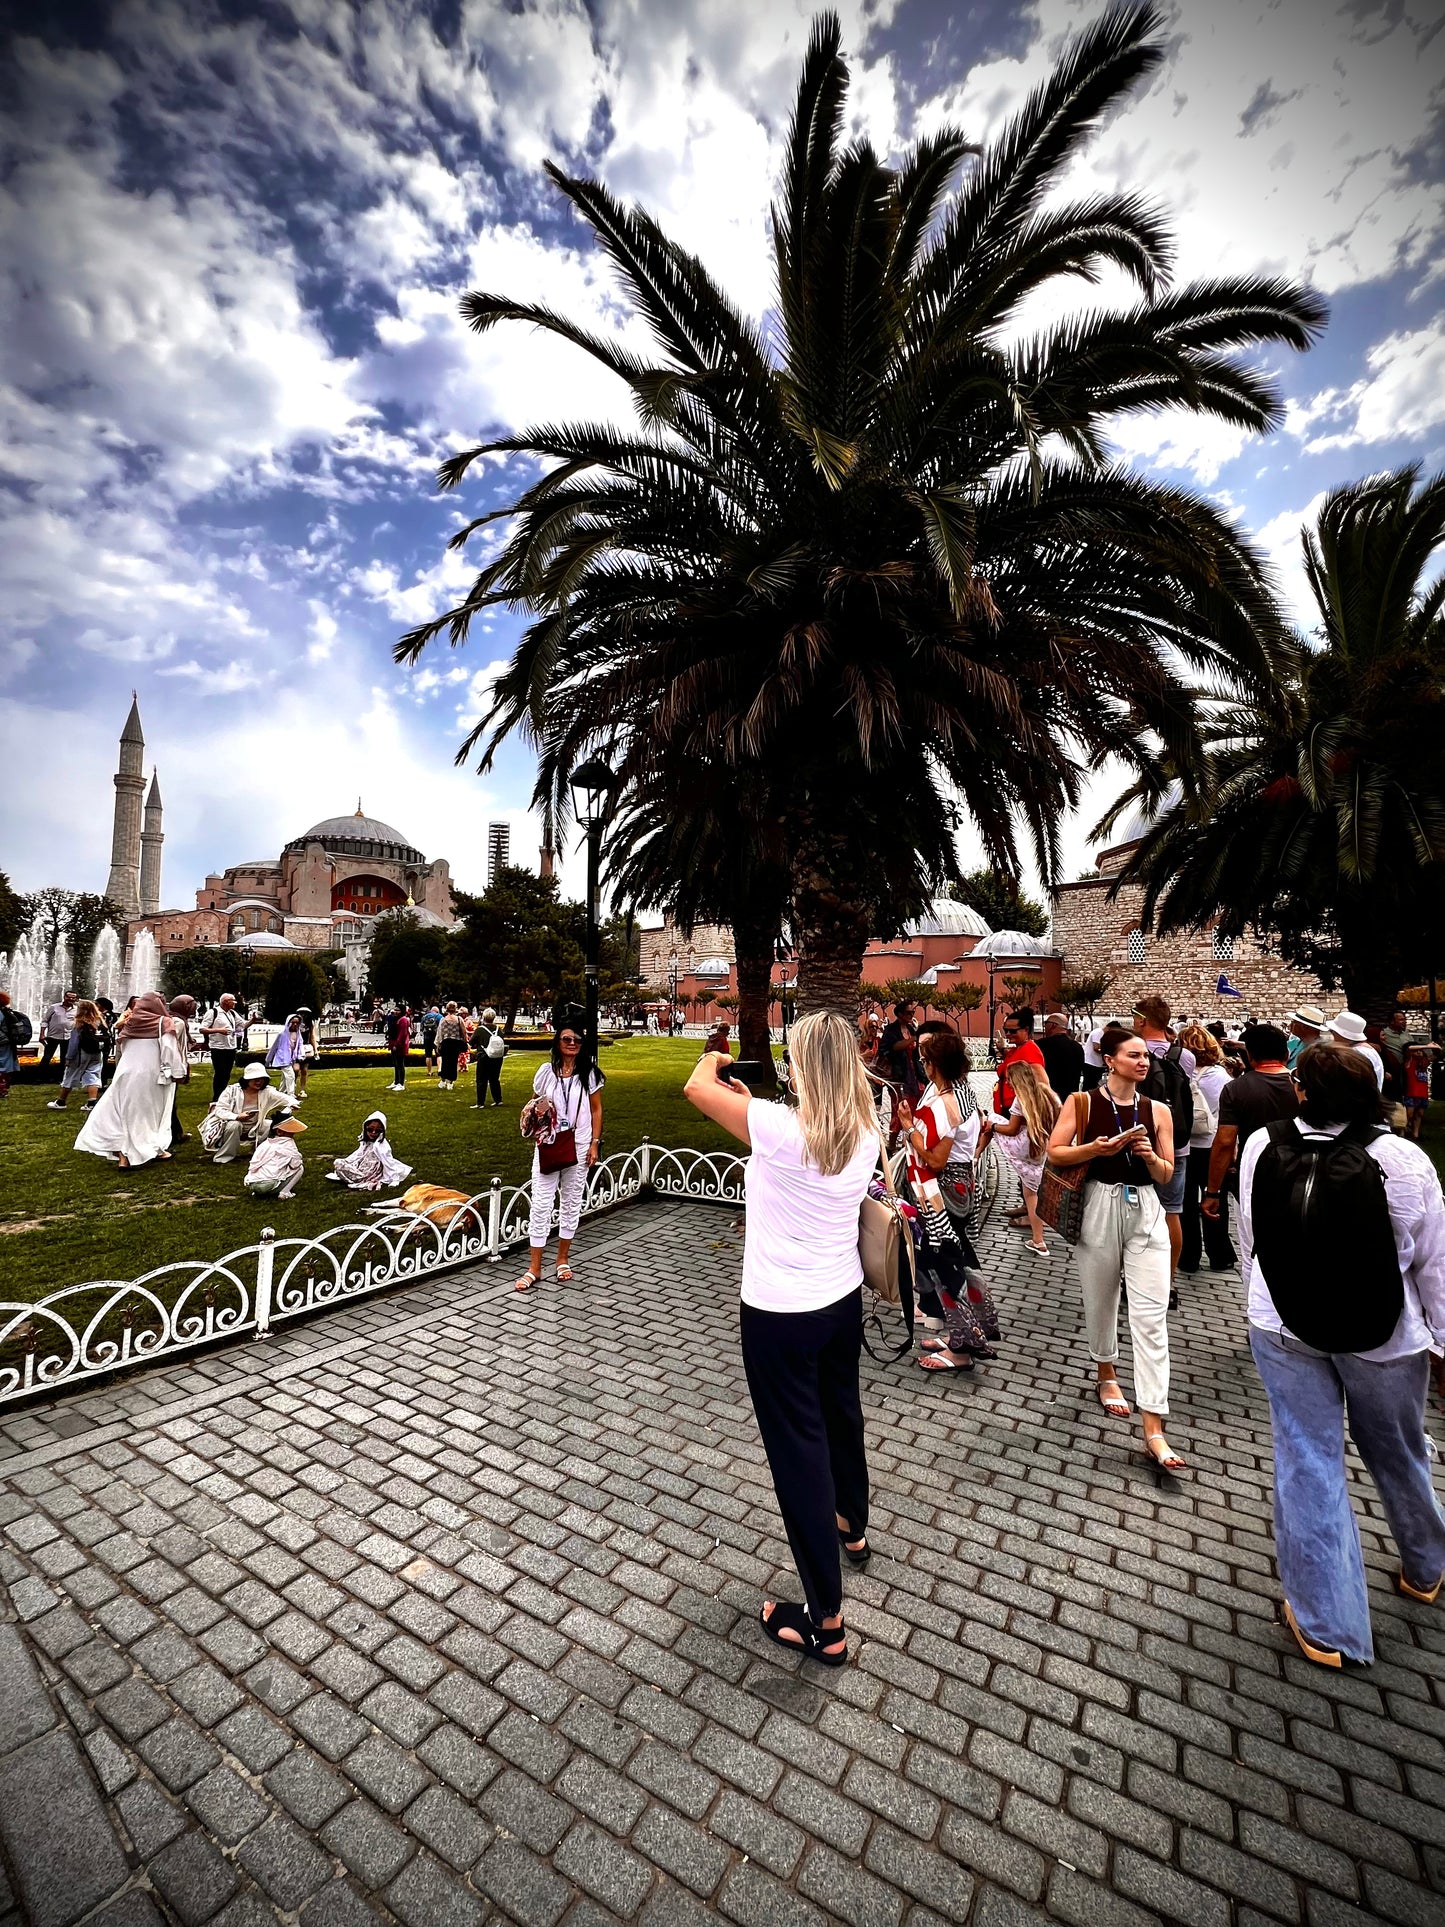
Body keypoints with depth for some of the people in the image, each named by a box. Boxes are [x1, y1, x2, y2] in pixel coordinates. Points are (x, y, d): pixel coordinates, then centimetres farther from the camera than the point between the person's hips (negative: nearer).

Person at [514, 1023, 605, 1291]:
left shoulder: (589, 1073, -2)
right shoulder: (546, 1071, -1)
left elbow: (596, 1110, 3)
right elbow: (534, 1106, 10)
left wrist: (595, 1143, -3)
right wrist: (535, 1113, -14)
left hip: (579, 1147, 0)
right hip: (548, 1146, 0)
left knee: (571, 1203, 11)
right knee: (541, 1204, -1)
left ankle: (563, 1259, 27)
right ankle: (534, 1268, 7)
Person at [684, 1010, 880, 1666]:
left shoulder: (781, 1125, -27)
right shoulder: (866, 1135, -7)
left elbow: (697, 1088, -15)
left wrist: (714, 1058, 6)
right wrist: (752, 1100, 13)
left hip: (780, 1314, -7)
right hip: (843, 1299, 7)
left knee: (798, 1446, 9)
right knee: (841, 1413, 29)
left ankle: (826, 1621, 23)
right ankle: (852, 1526, 55)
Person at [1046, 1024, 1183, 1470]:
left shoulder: (1158, 1111, 2)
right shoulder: (1083, 1103, -5)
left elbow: (1166, 1176, 6)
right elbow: (1055, 1152, -7)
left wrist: (1151, 1157, -14)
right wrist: (1096, 1148, -20)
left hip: (1146, 1212, 2)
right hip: (1099, 1208, -1)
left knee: (1151, 1315, -4)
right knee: (1100, 1301, 15)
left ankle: (1154, 1429, 1)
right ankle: (1107, 1374, 43)